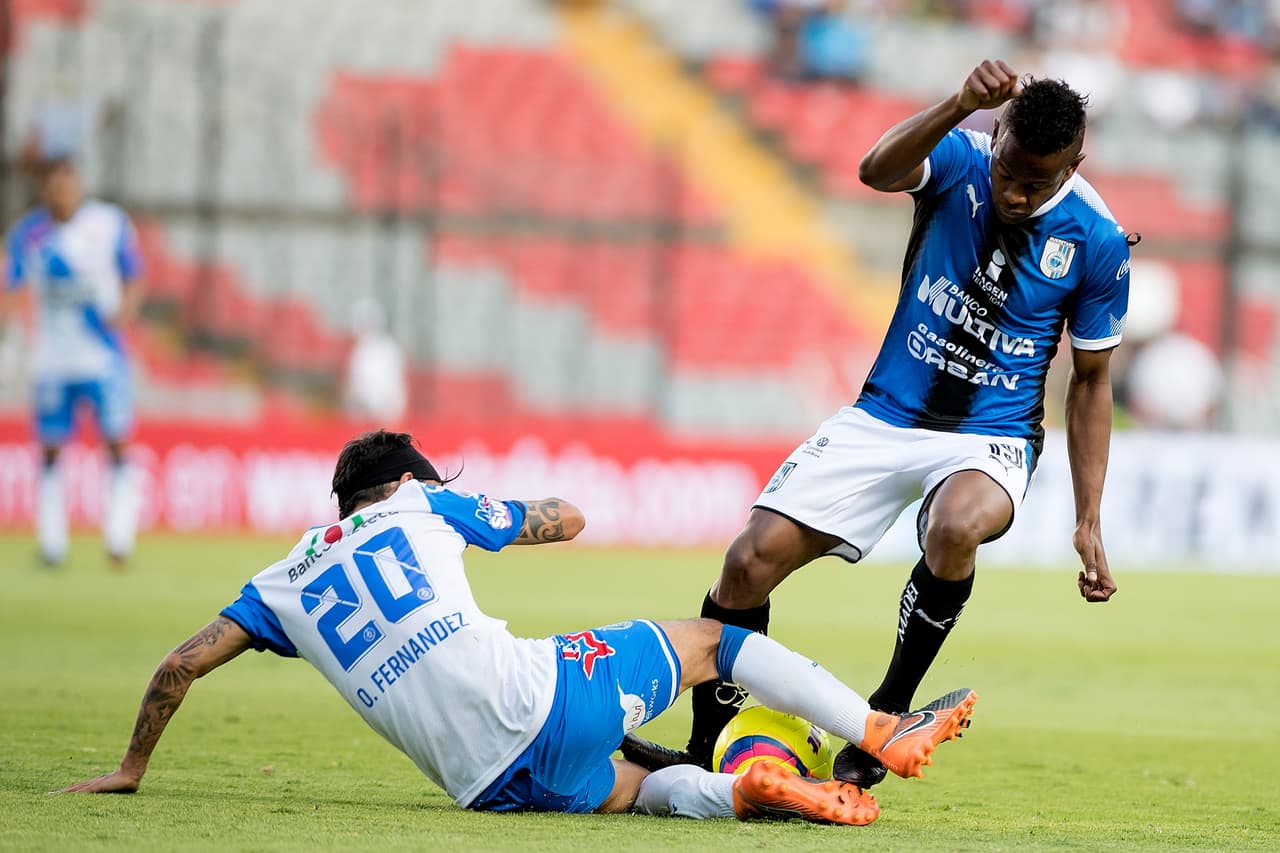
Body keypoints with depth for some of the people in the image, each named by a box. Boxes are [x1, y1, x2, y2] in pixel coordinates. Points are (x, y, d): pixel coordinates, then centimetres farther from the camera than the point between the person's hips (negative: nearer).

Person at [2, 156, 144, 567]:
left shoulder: (110, 223, -3)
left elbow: (133, 279, 5)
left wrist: (124, 310, -14)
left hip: (104, 358, -2)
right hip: (52, 360, 2)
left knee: (117, 444, -7)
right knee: (50, 451, 4)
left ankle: (119, 542, -5)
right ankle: (51, 545, 12)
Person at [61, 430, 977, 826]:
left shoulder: (286, 581, 21)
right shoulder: (421, 507, 16)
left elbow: (183, 662, 15)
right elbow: (566, 519, 27)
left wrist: (131, 769, 25)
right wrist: (486, 517, 45)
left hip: (486, 780, 3)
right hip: (535, 697, -3)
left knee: (631, 786, 28)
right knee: (709, 639, 17)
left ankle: (740, 791, -5)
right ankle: (884, 734, 14)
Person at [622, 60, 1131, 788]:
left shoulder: (1097, 243, -10)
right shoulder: (959, 160, -10)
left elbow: (1091, 381, 1)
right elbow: (878, 171, -34)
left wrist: (1089, 523, -2)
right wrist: (960, 106, -51)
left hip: (990, 439, -2)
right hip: (885, 419, 2)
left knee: (956, 528, -37)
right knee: (752, 560, -10)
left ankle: (888, 713, -17)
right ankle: (707, 750, 9)